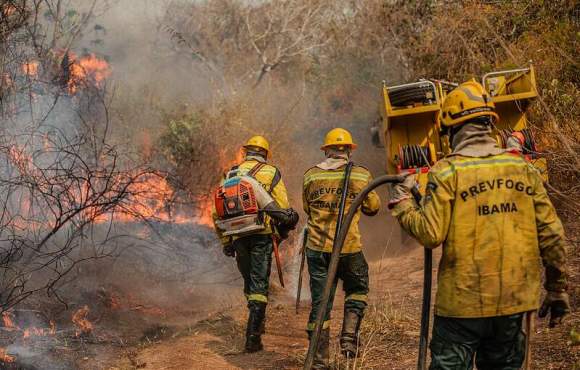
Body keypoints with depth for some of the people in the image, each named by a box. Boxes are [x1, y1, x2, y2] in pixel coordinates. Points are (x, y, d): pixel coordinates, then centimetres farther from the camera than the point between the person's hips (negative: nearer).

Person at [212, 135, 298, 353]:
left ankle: (258, 321, 33)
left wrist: (225, 241, 18)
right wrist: (282, 231, 13)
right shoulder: (270, 172, 2)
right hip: (262, 235, -3)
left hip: (239, 236, 3)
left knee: (249, 281, 19)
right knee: (259, 284, -2)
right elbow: (283, 209, -4)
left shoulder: (230, 174, 12)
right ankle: (253, 335, -8)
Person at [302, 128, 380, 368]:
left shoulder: (311, 175, 2)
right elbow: (372, 208, 8)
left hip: (317, 248, 2)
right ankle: (349, 336, 3)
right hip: (349, 248, -2)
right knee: (357, 291, 23)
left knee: (320, 303, 9)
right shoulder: (361, 175, -2)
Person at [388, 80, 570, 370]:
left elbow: (430, 234, -16)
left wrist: (401, 204, 2)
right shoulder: (523, 168, 3)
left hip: (462, 302, -4)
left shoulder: (447, 172, -9)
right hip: (515, 302, 4)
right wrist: (557, 290, 13)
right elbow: (552, 235, 3)